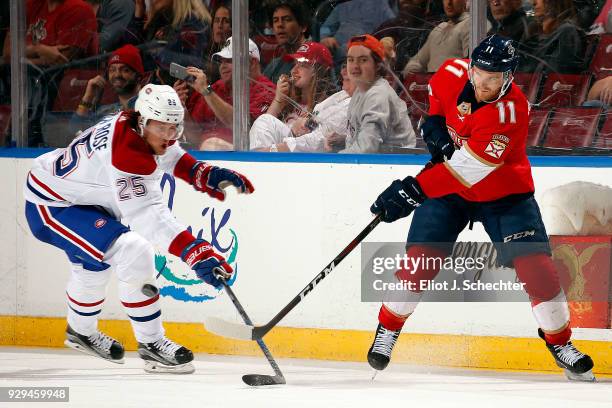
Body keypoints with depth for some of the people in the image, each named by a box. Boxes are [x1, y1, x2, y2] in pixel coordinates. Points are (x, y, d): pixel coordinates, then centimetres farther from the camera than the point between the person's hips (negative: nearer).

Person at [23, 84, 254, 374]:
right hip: (50, 206, -11)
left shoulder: (136, 124, -9)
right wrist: (195, 253, -53)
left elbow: (168, 155, 14)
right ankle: (151, 344, -13)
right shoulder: (127, 153, -36)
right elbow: (148, 215, -44)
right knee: (134, 253, -23)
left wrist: (204, 174, -3)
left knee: (95, 260, 32)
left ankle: (81, 331, 57)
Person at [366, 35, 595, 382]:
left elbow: (466, 169, -39)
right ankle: (388, 328, 10)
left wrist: (414, 191, -43)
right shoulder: (455, 73, -16)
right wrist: (434, 122, -4)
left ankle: (560, 341, 7)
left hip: (502, 193, -3)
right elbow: (436, 90, 14)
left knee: (535, 263, -13)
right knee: (419, 259, -10)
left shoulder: (511, 111, -32)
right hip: (447, 185, 3)